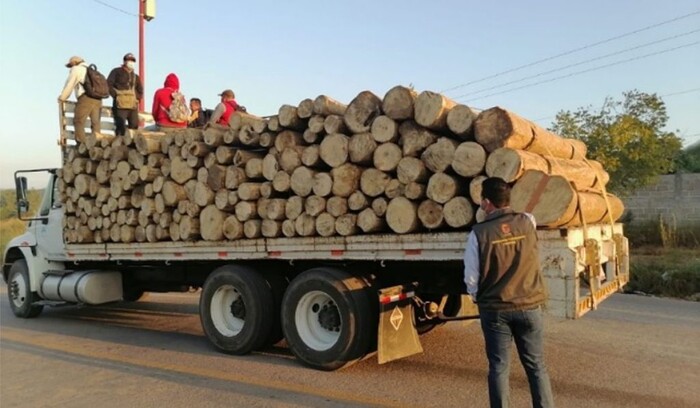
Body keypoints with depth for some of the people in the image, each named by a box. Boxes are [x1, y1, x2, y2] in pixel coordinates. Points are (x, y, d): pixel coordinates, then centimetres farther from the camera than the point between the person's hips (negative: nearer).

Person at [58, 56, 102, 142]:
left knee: (78, 122, -6)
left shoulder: (76, 69, 10)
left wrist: (62, 98, 17)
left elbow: (69, 85, 7)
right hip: (98, 99, 7)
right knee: (95, 123, 4)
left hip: (86, 97, -7)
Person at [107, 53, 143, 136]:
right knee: (121, 128, -13)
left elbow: (140, 91, 28)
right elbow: (108, 85, -1)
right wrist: (116, 95, -9)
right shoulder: (117, 72, 7)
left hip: (133, 106, 6)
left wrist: (137, 97, 10)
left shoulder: (135, 77, 22)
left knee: (134, 126, 4)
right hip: (120, 105, -6)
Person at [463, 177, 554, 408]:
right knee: (536, 366, 13)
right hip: (530, 306, 2)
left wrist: (478, 298, 12)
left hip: (494, 309, -2)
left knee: (499, 368, 9)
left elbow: (471, 278, -7)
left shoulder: (479, 233, -13)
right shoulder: (528, 222, -5)